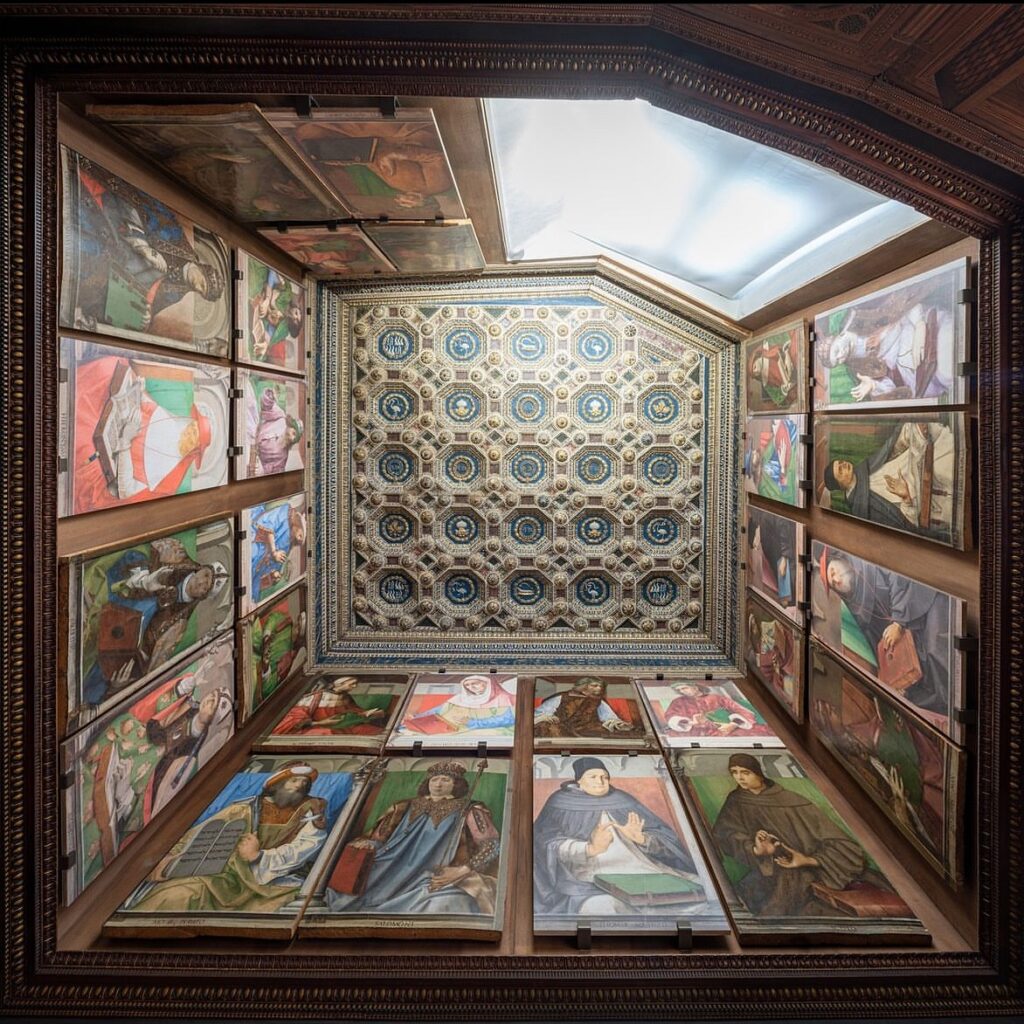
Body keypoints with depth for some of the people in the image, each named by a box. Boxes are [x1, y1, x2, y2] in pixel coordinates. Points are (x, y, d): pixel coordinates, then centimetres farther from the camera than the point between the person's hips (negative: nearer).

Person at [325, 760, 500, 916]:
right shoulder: (406, 808, 19)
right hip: (399, 878, 4)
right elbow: (379, 837, 22)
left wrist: (462, 871, -14)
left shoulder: (469, 811, 7)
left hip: (444, 881, -3)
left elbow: (492, 845, -1)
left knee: (443, 904, -36)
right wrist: (369, 844, -2)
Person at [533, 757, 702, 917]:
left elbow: (665, 839, 10)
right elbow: (551, 846, -10)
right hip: (590, 883, -4)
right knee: (601, 907, -37)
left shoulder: (623, 801, 15)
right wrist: (591, 848, -28)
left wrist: (640, 838, -15)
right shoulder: (562, 803, 5)